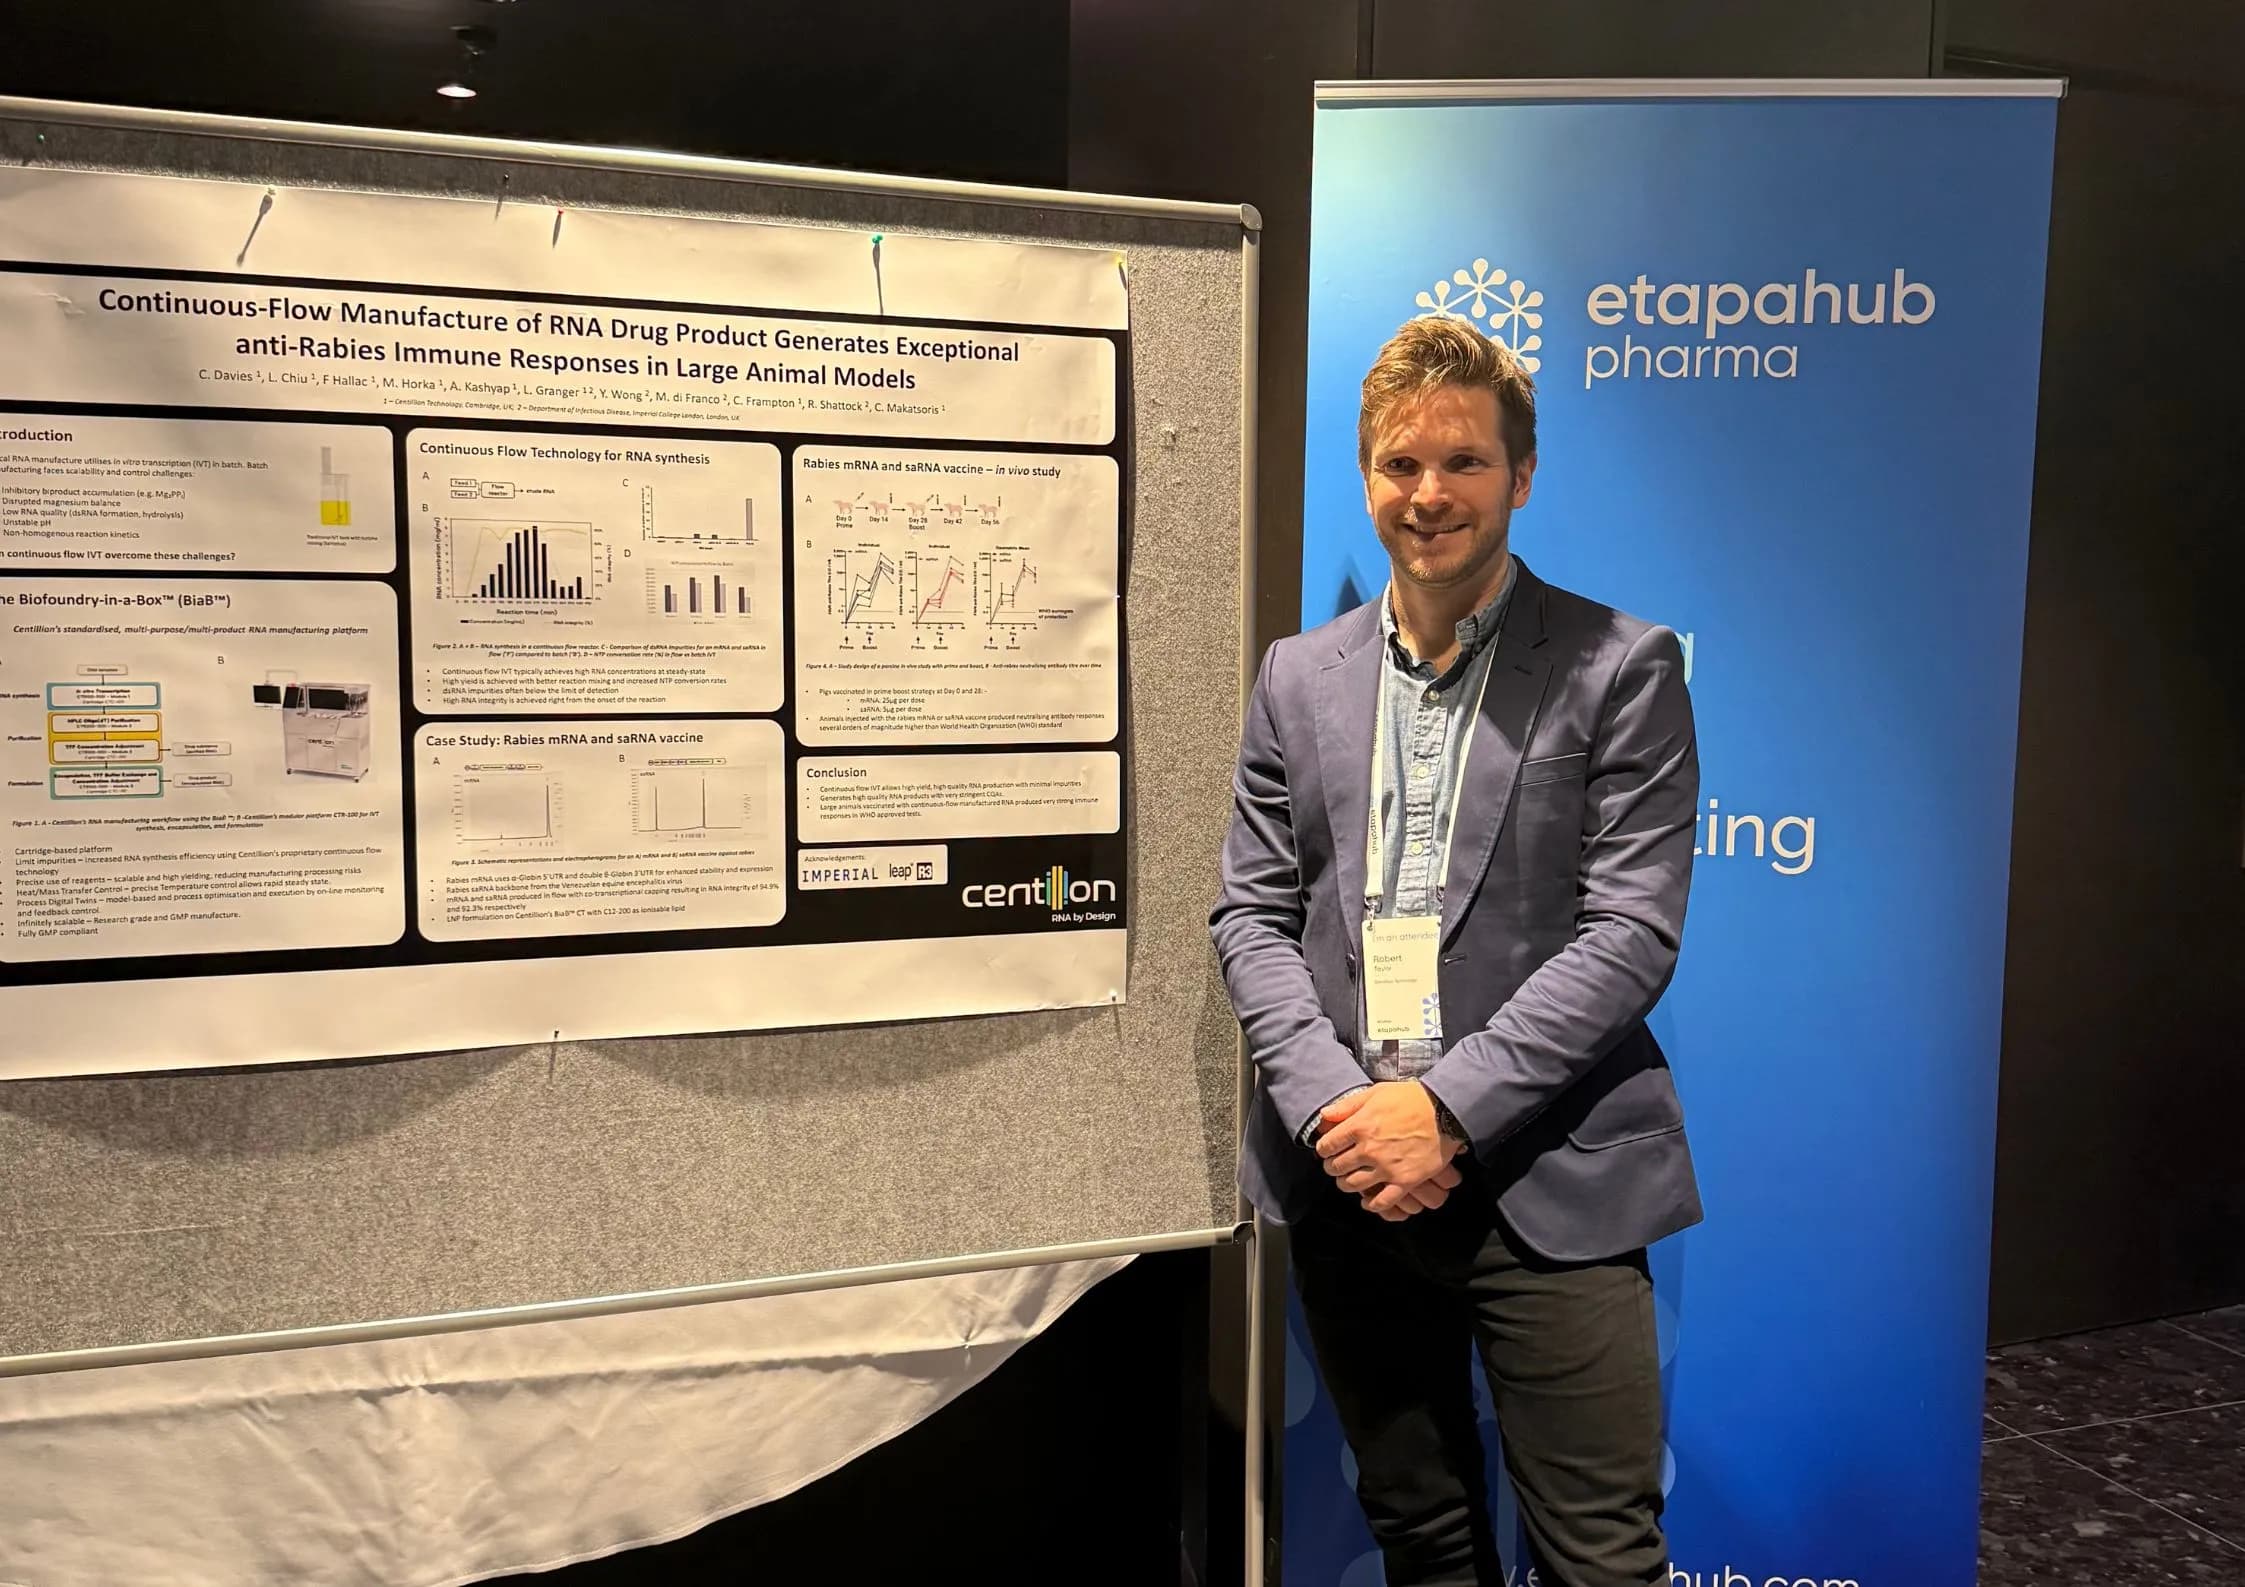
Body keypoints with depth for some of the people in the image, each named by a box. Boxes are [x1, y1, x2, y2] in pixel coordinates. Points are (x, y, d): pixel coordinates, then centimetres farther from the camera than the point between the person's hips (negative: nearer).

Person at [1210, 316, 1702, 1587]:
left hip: (1544, 1182, -3)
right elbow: (1251, 915, 5)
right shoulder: (1300, 677, 8)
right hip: (1347, 1177, 4)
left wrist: (1449, 1110, -17)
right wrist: (1330, 1107, -10)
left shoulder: (1622, 670, -3)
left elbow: (1632, 933, -10)